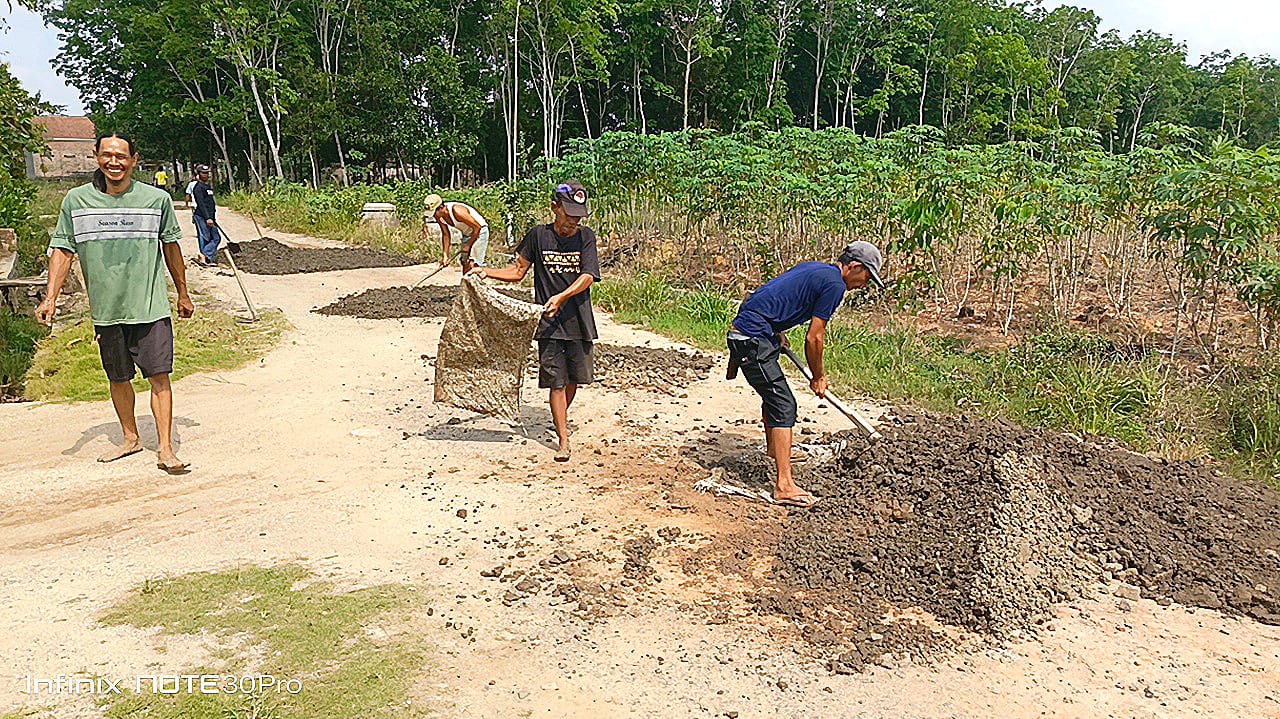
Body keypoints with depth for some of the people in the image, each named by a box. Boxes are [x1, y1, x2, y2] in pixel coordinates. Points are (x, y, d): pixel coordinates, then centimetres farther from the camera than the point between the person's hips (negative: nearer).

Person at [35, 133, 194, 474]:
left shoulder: (157, 199, -1)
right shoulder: (77, 200, 1)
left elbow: (171, 247, 10)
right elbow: (62, 250, 4)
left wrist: (183, 294, 16)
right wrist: (50, 298, -5)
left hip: (151, 306, -2)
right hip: (106, 309, 2)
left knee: (159, 376, -6)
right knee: (118, 379, 14)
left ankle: (165, 449, -2)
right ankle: (131, 438, 32)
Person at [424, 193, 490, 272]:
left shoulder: (457, 211, -33)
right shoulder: (439, 216, -10)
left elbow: (477, 227, -27)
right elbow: (446, 235, 3)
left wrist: (468, 245, -19)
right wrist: (445, 255, -2)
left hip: (480, 231, -8)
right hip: (467, 234, 8)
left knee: (472, 265, -15)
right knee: (465, 265, 8)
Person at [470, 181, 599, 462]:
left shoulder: (586, 237, -1)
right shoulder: (538, 236, 0)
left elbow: (588, 276, -11)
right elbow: (518, 271, 9)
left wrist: (562, 297, -25)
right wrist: (487, 272, -5)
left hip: (579, 320, 1)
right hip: (549, 323, -1)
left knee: (575, 376, 12)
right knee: (555, 380, -2)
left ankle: (562, 415, 41)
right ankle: (563, 440, 4)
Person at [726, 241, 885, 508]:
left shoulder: (812, 267, 18)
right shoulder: (835, 284, -10)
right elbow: (813, 338, -9)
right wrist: (818, 378, 4)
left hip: (741, 330, 10)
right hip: (754, 338, -10)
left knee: (774, 393, 27)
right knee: (784, 405, -11)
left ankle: (774, 449, 50)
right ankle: (784, 485, -14)